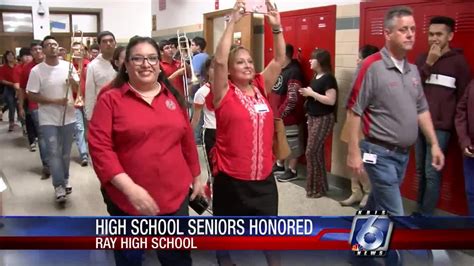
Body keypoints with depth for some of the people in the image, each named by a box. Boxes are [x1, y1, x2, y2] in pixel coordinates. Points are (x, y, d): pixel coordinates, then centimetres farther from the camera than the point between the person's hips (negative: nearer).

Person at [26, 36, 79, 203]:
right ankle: (59, 185, 4)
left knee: (66, 152, 14)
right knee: (53, 152, -5)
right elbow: (31, 95, -9)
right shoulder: (36, 71, -9)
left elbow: (78, 89, 5)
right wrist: (55, 101, -18)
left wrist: (72, 81, -18)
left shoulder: (68, 66, -1)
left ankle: (65, 179, 32)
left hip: (68, 117, 3)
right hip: (48, 119, -3)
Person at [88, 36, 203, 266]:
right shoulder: (110, 99, -6)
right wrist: (129, 188, -21)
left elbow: (187, 140, 14)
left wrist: (196, 177, 19)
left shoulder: (173, 97, 6)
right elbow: (99, 148, -13)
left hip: (175, 197, 3)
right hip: (127, 200, -2)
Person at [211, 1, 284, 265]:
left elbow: (280, 59, -3)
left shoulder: (262, 87, 4)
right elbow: (219, 60, -22)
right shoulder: (225, 93, -8)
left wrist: (276, 27, -13)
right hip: (230, 178, -3)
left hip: (263, 177, 4)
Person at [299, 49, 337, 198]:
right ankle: (317, 185, 24)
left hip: (324, 119, -9)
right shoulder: (316, 76, 12)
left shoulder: (328, 78, -16)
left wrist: (311, 93, -21)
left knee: (312, 152, -8)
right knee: (316, 151, 14)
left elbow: (331, 100, -24)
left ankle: (317, 187, 4)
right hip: (313, 117, 9)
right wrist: (307, 93, 7)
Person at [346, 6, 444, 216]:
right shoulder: (372, 66, -15)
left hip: (404, 153, 8)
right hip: (380, 153, -7)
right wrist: (353, 152, -16)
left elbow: (421, 110, 15)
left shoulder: (413, 69, 8)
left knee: (379, 202, 20)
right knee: (393, 214, -4)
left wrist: (434, 144, 11)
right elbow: (354, 111, -15)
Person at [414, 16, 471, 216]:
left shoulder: (458, 61, -2)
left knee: (432, 173, -4)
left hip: (440, 127, -4)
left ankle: (426, 216, 5)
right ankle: (420, 210, 21)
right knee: (420, 171, 10)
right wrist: (428, 63, -10)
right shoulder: (422, 58, 10)